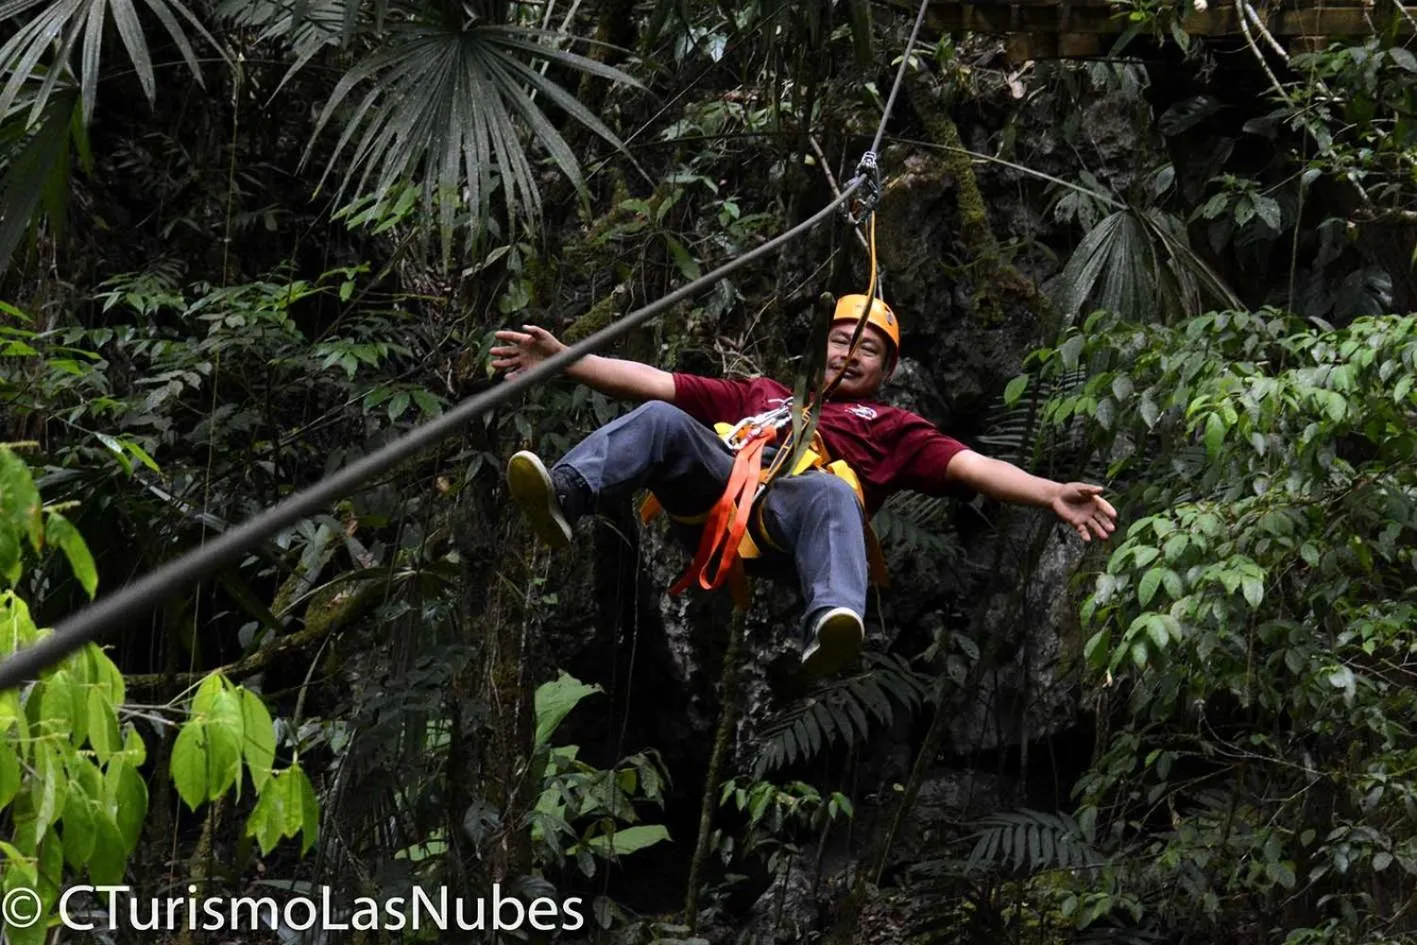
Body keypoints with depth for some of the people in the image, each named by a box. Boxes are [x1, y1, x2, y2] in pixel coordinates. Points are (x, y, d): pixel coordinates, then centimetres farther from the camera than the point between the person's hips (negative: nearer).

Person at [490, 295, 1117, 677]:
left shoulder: (892, 428, 34)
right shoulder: (762, 395, 41)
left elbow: (971, 466, 17)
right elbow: (657, 383, 32)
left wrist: (1050, 494, -1)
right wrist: (563, 358, 21)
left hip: (797, 495, -3)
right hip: (721, 471, 3)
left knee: (832, 492, -38)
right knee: (659, 418, -24)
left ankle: (830, 626, -67)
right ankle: (562, 498, -49)